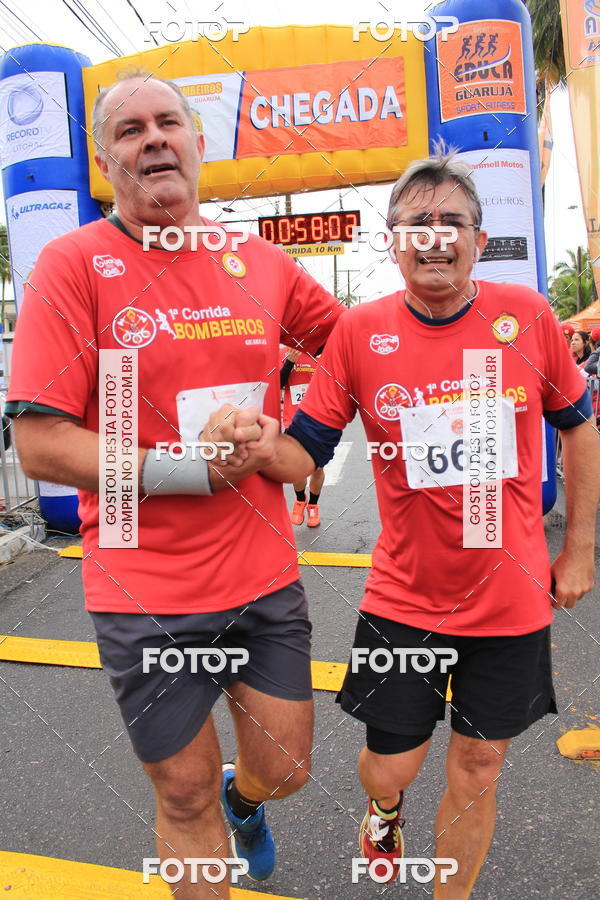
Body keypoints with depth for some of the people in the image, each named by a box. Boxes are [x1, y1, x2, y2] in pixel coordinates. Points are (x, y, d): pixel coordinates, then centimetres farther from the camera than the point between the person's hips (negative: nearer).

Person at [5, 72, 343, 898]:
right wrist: (185, 468, -18)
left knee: (284, 770, 19)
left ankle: (242, 798, 56)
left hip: (265, 576, 4)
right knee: (185, 799, 16)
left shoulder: (261, 262, 4)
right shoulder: (73, 263, -8)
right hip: (147, 594, -3)